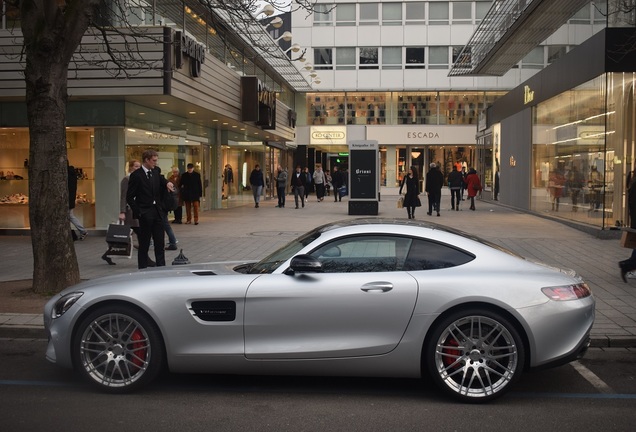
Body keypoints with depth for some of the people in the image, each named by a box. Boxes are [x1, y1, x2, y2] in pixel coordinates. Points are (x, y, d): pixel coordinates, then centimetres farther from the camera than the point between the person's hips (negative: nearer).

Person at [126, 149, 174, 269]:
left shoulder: (155, 172, 11)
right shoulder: (136, 175, -7)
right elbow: (129, 197, -6)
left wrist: (167, 183, -9)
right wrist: (138, 212, -12)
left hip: (158, 212, 6)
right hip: (145, 214, -6)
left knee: (160, 243, 8)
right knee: (144, 244, 2)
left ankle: (161, 267, 14)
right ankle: (143, 269, 10)